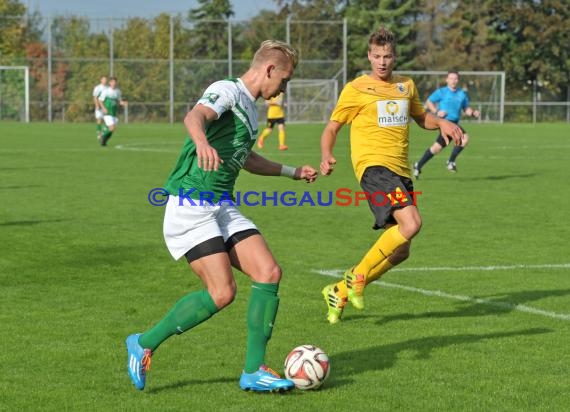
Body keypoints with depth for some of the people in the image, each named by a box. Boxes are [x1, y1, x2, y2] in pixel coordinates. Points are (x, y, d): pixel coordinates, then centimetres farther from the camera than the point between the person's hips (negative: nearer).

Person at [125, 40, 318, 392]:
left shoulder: (250, 108, 20)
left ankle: (254, 370, -1)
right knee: (222, 292, -17)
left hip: (223, 209, 9)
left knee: (269, 273, -7)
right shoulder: (228, 91, -9)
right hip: (190, 208, -9)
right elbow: (194, 116, -32)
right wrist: (202, 142, -55)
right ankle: (144, 344, 0)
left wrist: (293, 172, 46)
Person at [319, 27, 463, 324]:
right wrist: (326, 155, -15)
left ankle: (339, 291, 20)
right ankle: (357, 275, -13)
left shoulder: (406, 86, 17)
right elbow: (332, 127, 5)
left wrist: (442, 123, 10)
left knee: (399, 251, 6)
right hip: (373, 165, -7)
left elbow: (421, 117, 32)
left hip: (401, 171, 7)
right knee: (411, 223, -28)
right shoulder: (356, 89, 1)